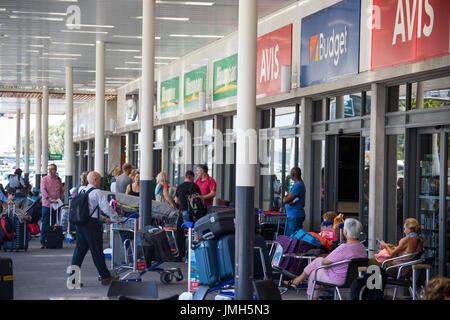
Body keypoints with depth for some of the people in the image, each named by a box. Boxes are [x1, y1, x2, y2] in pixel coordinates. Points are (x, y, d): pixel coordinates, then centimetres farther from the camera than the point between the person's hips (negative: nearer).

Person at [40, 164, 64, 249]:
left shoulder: (58, 180, 11)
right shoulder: (44, 179, -1)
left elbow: (62, 191, 20)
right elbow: (43, 190, -13)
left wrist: (60, 199, 5)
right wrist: (50, 199, -24)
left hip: (56, 205, 3)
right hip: (47, 204, -3)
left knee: (54, 223, 5)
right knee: (45, 223, -4)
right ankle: (43, 242, -2)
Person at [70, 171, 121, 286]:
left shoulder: (81, 190, 14)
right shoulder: (96, 192, -11)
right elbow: (106, 208, -15)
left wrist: (102, 218, 25)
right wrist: (116, 218, -1)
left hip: (79, 223, 7)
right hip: (91, 224, -7)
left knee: (80, 249, 10)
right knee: (97, 251, 0)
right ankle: (105, 277, 9)